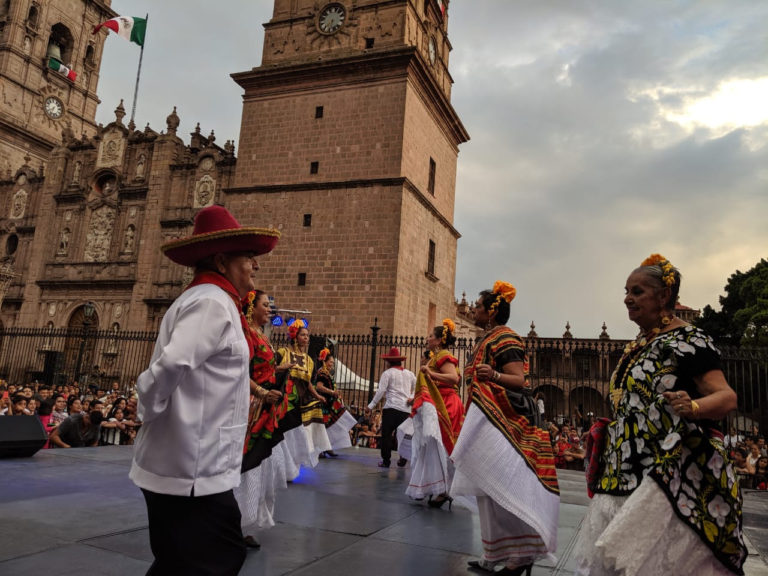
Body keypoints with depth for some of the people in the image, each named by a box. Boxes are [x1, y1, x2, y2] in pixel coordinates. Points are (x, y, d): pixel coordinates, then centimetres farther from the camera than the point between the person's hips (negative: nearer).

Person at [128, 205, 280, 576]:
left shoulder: (203, 298, 15)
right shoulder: (213, 302, -18)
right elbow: (168, 368, -29)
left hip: (184, 464, 10)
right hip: (193, 469, -10)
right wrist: (147, 415, -14)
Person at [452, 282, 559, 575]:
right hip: (491, 424, 10)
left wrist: (493, 375, -38)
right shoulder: (490, 340, 16)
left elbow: (519, 380, -23)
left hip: (503, 426, -10)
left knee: (506, 489, -8)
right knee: (493, 491, 12)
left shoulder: (504, 339, -13)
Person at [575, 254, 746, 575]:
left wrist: (693, 407, -37)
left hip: (672, 478, -8)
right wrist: (611, 432, 20)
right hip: (629, 475, 8)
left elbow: (727, 396, -19)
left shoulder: (689, 340, -10)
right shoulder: (638, 346, 15)